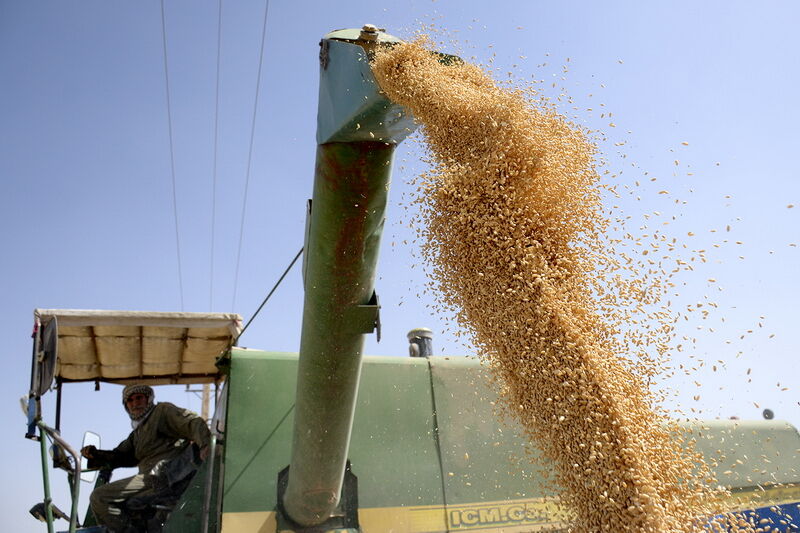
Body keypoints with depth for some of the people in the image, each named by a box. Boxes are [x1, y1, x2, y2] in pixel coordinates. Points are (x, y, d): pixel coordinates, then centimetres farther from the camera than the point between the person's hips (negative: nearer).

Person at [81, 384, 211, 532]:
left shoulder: (162, 410, 3)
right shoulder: (138, 433, 30)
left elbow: (193, 423, -12)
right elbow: (121, 455, 24)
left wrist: (205, 444, -30)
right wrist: (95, 455, 7)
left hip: (162, 475, -9)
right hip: (150, 476, 9)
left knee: (99, 497, -12)